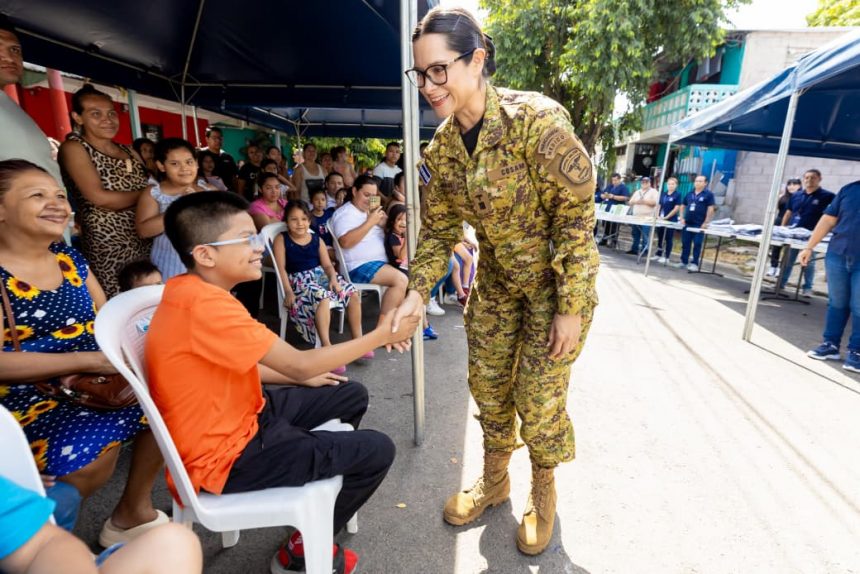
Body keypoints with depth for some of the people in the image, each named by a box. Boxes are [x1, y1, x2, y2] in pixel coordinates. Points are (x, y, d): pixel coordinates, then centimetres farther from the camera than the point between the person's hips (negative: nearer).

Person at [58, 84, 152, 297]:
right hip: (107, 247, -6)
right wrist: (145, 194, -6)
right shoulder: (74, 148, -3)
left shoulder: (129, 151, 15)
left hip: (146, 241, 6)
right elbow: (99, 197, -16)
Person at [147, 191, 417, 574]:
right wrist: (380, 336, -17)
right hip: (226, 455, -9)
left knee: (352, 397, 16)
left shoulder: (191, 289, 2)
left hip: (238, 415, 9)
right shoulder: (204, 304, -30)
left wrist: (303, 378, 7)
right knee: (377, 451, -7)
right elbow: (301, 364, -26)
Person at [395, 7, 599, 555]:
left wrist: (571, 308, -19)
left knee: (539, 396, 2)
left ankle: (544, 493, 34)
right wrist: (418, 292, -12)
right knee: (488, 384, 13)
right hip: (496, 281, 6)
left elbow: (576, 215, -20)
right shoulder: (442, 148, -6)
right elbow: (439, 228, 1)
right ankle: (494, 480, 40)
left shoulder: (536, 120, -24)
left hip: (558, 281, -5)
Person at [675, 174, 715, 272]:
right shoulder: (689, 194, 12)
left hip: (699, 224, -5)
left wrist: (706, 222, -13)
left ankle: (694, 263, 4)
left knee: (697, 244, -1)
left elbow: (710, 209, -7)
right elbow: (683, 206, 19)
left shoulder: (708, 194, -2)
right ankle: (684, 261, 16)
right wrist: (682, 218, 8)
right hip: (687, 223, 5)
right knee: (685, 243, 8)